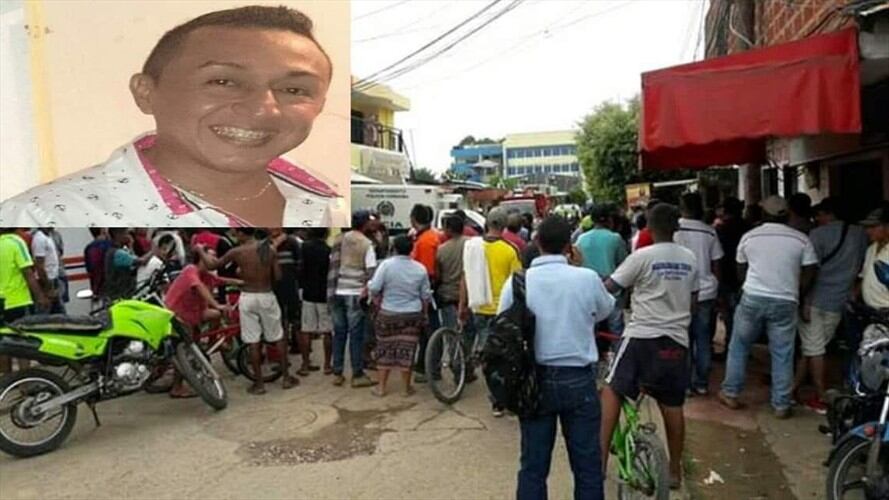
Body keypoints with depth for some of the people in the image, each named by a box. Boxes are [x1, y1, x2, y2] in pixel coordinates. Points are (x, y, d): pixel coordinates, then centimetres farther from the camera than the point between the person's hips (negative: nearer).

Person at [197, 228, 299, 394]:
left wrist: (201, 250, 20)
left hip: (248, 298, -1)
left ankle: (259, 383, 11)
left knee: (253, 342, 5)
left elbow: (211, 265, 3)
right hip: (267, 296, 2)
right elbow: (278, 276, -1)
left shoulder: (236, 252, -8)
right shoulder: (270, 249, -4)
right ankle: (286, 377, 19)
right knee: (279, 337, 14)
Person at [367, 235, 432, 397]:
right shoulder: (420, 268, -2)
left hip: (388, 314, -1)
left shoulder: (386, 264, -10)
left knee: (385, 349, 11)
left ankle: (381, 387, 16)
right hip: (412, 315, 1)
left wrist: (378, 302, 5)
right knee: (407, 350, 8)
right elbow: (426, 295, 4)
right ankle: (407, 387, 15)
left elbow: (373, 288, -14)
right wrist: (425, 314, 18)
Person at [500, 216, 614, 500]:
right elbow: (605, 311, 12)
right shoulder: (588, 278, -9)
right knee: (587, 465, 11)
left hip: (534, 380, 1)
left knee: (533, 466, 11)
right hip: (578, 379, -1)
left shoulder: (517, 281, -7)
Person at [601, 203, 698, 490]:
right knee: (673, 406, 12)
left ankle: (600, 460, 3)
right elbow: (693, 303, 15)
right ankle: (675, 471, 24)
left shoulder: (642, 257, -10)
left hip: (642, 335, -5)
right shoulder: (690, 259, 7)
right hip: (676, 339, 5)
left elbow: (608, 289, -9)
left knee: (612, 391, 7)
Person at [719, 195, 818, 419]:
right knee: (782, 355, 7)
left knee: (739, 348, 14)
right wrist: (797, 297, 16)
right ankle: (781, 405, 13)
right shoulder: (801, 239, 1)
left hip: (752, 298, 0)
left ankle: (730, 394, 20)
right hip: (785, 303, 0)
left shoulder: (749, 237, 4)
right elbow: (809, 275, 1)